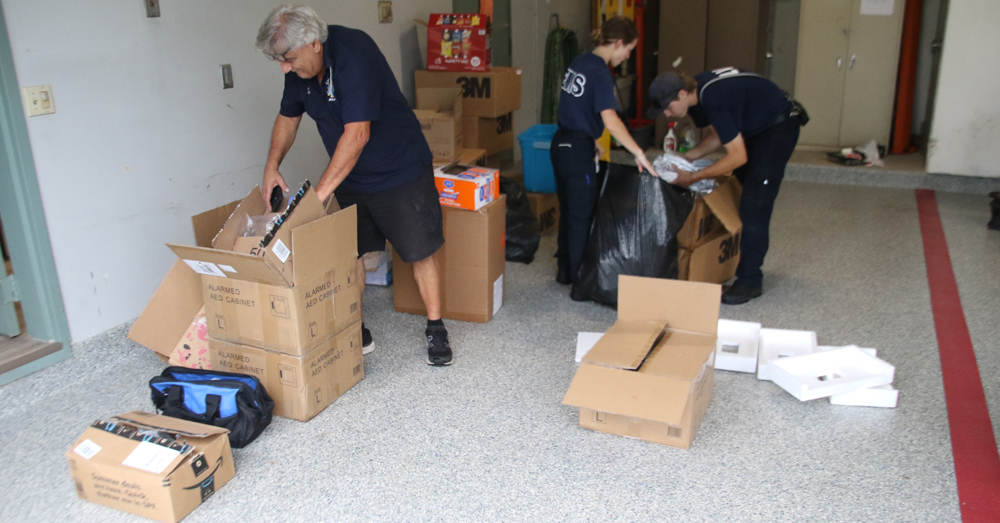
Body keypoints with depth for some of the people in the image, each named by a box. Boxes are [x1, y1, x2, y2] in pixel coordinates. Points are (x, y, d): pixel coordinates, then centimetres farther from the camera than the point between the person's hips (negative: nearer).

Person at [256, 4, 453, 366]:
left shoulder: (353, 54, -28)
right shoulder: (299, 69, -4)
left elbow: (357, 134, -33)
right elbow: (288, 116, 15)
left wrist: (320, 193, -30)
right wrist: (272, 164, 1)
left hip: (399, 171, -7)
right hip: (348, 177, 7)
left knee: (420, 252, -1)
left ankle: (435, 331, 15)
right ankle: (357, 333, 21)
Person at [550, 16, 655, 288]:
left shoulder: (580, 61, 8)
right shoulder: (600, 73, -18)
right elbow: (610, 120, -31)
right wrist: (638, 153, -31)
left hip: (560, 143, 9)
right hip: (578, 151, -9)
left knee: (568, 210, 19)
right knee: (582, 215, 5)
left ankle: (564, 267, 31)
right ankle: (576, 274, 15)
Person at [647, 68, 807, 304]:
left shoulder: (715, 99, -34)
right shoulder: (697, 92, -6)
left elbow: (738, 157, -30)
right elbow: (716, 135, 8)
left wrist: (693, 177, -24)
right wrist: (687, 157, -6)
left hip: (779, 127, -10)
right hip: (753, 127, 10)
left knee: (754, 206, -13)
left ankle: (750, 280, -8)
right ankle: (737, 262, 24)